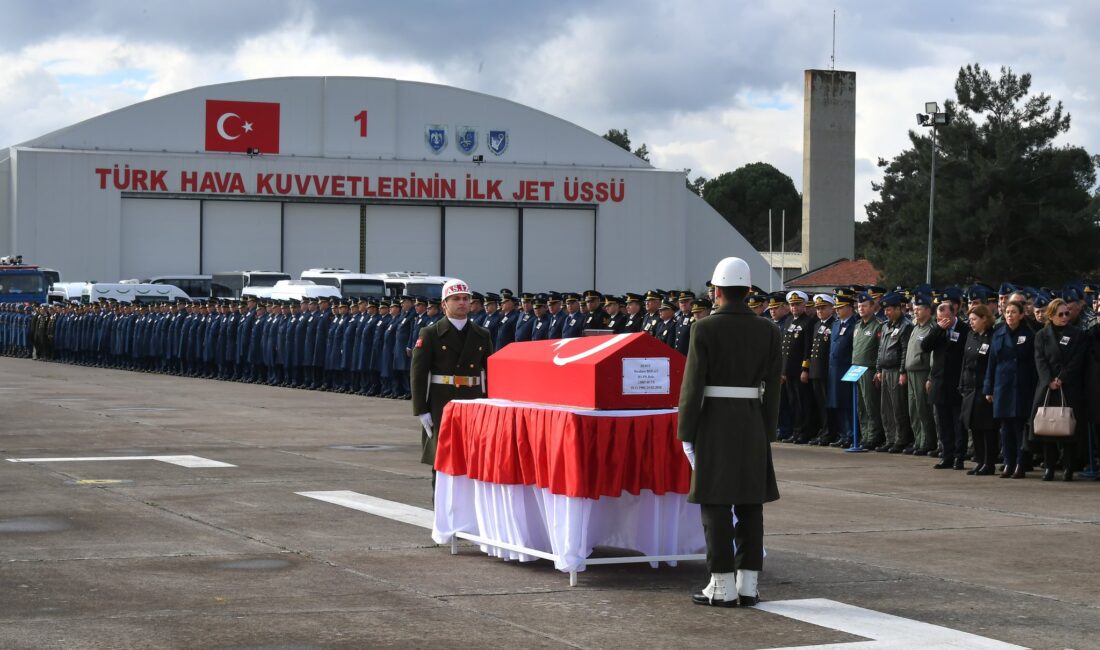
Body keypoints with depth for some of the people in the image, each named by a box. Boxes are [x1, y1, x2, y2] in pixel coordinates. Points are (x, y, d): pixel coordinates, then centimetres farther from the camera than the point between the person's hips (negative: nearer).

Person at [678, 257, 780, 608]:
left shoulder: (705, 329, -9)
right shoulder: (768, 331, 3)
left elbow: (692, 384, -10)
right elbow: (773, 388, 4)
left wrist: (686, 433, -3)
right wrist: (767, 433, 11)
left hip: (714, 422, -4)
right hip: (753, 422, 4)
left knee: (716, 504, 0)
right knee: (751, 504, 8)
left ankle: (723, 587, -1)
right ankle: (748, 585, 9)